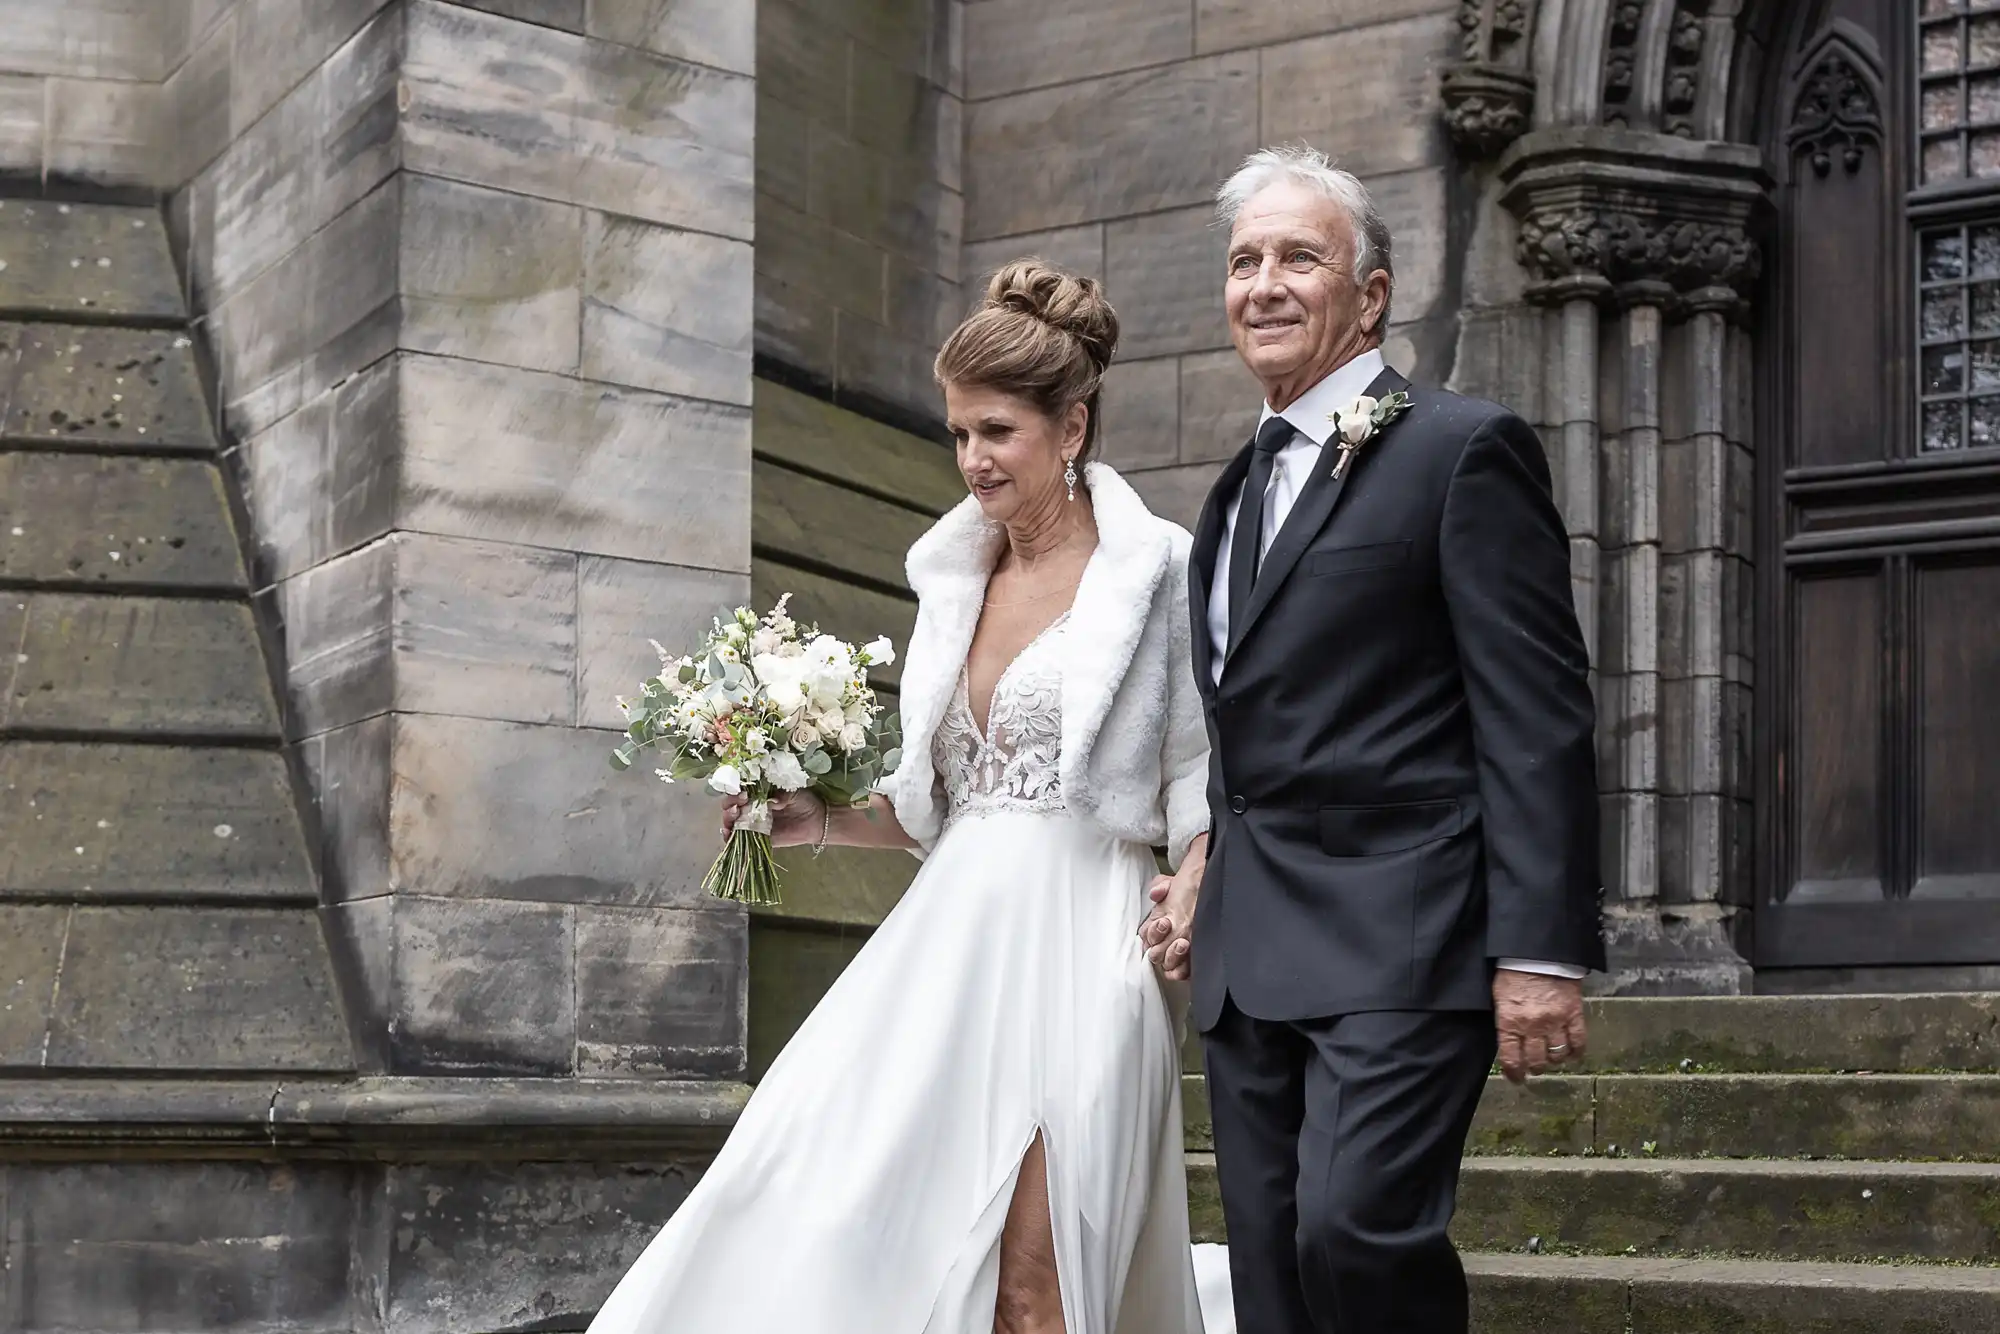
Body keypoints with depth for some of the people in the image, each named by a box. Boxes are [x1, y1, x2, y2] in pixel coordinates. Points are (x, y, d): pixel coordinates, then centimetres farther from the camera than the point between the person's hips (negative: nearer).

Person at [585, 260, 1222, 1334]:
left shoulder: (1159, 569, -1)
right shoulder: (953, 580, 16)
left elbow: (1201, 782, -2)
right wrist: (819, 822, 7)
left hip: (1074, 941, -5)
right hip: (950, 932, 6)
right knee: (849, 1224, -5)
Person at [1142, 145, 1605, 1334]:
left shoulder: (1464, 449, -4)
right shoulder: (1241, 489, 20)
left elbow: (1537, 718, -11)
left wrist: (1542, 951, -17)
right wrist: (1208, 885, 15)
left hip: (1400, 936, -7)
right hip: (1251, 961, 8)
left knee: (1356, 1227, -22)